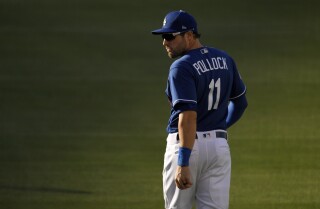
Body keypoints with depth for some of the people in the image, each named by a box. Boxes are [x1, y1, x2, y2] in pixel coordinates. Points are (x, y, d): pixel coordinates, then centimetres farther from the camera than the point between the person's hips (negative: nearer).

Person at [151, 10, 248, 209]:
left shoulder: (182, 68, -15)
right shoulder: (225, 60, 8)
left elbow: (188, 116, -24)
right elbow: (240, 102, 19)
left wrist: (183, 164, -26)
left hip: (187, 144, -6)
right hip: (219, 145, 6)